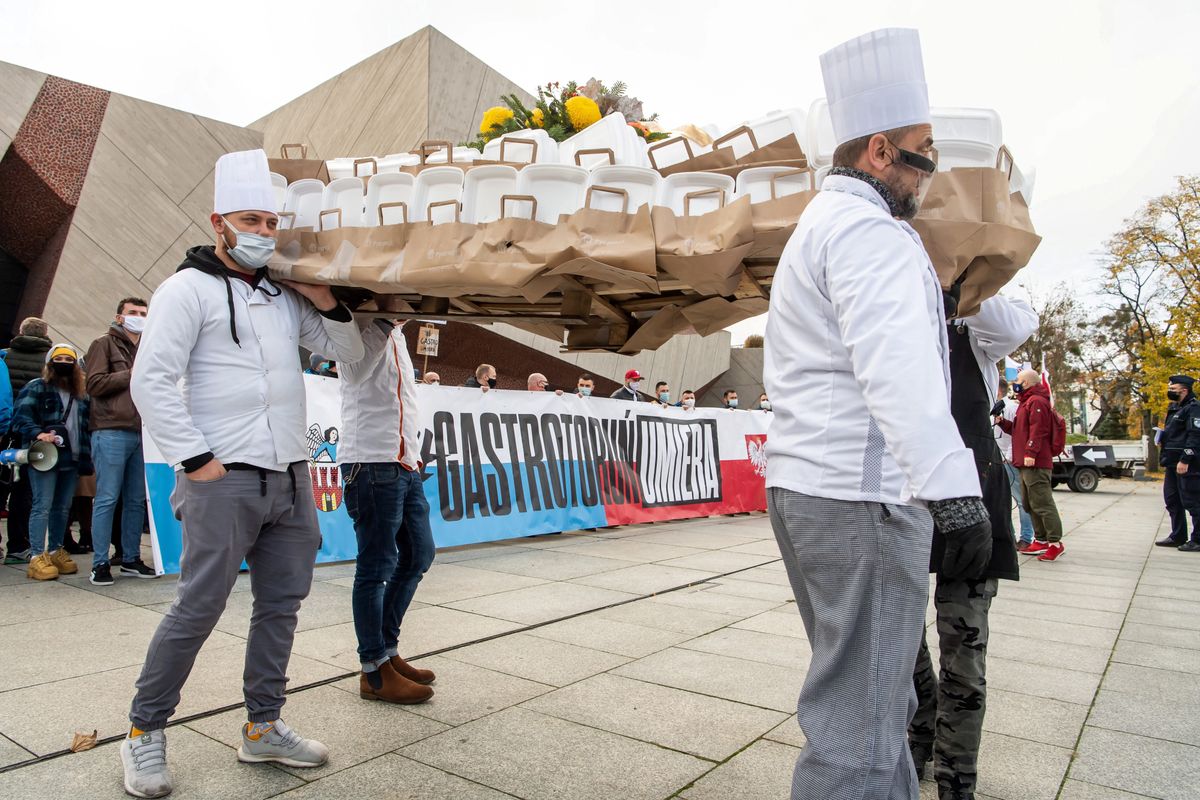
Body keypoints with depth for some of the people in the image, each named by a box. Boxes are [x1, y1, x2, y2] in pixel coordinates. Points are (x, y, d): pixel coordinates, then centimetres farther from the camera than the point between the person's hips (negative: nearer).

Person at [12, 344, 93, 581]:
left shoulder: (81, 394, 19)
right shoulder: (36, 388, 1)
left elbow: (86, 425, 22)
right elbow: (21, 417, -9)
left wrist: (85, 456, 12)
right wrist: (37, 434, -26)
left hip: (72, 458, 6)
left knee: (62, 507, 11)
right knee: (43, 506, -9)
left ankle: (55, 551, 20)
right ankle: (37, 557, -8)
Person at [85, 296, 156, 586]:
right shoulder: (104, 344, 4)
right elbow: (95, 384, -7)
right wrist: (130, 375, -7)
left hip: (141, 434, 6)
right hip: (111, 433, -6)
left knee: (137, 500, 8)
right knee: (107, 499, -5)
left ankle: (131, 559, 15)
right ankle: (100, 564, 1)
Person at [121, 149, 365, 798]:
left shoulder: (285, 294, 15)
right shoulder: (189, 288, -3)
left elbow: (349, 352, 16)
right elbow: (151, 381, -10)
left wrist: (325, 300, 1)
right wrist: (195, 460, -14)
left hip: (291, 477, 7)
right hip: (225, 479, -6)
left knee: (281, 604, 10)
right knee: (200, 607, -2)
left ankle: (263, 728, 24)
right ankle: (144, 733, 18)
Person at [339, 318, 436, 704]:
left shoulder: (394, 334, 21)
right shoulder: (366, 328, -6)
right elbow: (357, 369, -27)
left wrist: (414, 454, 15)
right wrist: (385, 322, -29)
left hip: (405, 464, 10)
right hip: (373, 464, -9)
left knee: (418, 555, 14)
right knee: (377, 567, -3)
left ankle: (387, 649, 26)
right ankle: (374, 671, 8)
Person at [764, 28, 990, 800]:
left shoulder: (820, 226, 24)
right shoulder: (868, 228, -10)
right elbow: (896, 367, -25)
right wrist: (956, 490, -29)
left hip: (807, 489, 11)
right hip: (862, 496, -11)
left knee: (878, 700, 22)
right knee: (861, 733, -3)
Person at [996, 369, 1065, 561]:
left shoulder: (1036, 402, -9)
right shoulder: (1026, 403, 24)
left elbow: (1038, 430, -21)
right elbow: (1019, 430, 28)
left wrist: (1031, 452, -28)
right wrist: (1002, 422, 16)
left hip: (1035, 464, -11)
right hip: (1026, 464, 11)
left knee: (1042, 503, -10)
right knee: (1030, 504, 14)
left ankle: (1055, 542, -7)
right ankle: (1041, 540, 20)